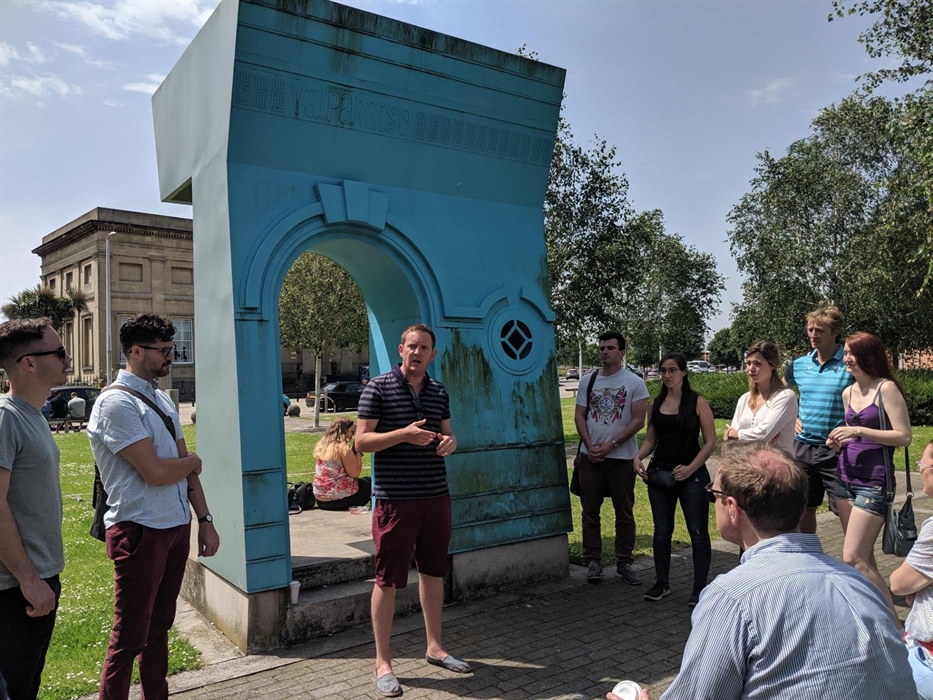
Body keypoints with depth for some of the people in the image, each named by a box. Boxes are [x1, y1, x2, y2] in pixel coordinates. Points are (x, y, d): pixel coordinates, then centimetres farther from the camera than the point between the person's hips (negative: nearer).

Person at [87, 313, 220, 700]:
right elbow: (156, 472, -21)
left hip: (177, 525, 8)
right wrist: (192, 461, -2)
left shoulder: (162, 399, 11)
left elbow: (188, 468, 13)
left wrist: (205, 519, 9)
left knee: (159, 625, 19)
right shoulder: (116, 403, -15)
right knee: (130, 637, 4)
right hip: (140, 531, -8)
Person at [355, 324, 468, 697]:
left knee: (433, 572, 16)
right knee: (388, 580, 2)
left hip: (436, 497, 6)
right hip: (394, 499, -5)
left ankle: (435, 647, 33)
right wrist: (404, 434, -23)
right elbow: (362, 441, -9)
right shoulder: (378, 388, -7)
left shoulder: (439, 392, 10)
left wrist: (450, 441, -6)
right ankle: (382, 663, 17)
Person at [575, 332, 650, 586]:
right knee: (590, 511, 5)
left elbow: (638, 420, -7)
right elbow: (579, 416, 6)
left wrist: (611, 445, -14)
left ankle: (624, 563, 18)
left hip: (621, 457, -2)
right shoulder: (588, 381, 8)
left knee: (624, 513, 6)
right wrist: (590, 446, -8)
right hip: (590, 457, 3)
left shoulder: (634, 382, -1)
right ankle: (593, 561, 15)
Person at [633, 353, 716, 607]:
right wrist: (638, 457, -5)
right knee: (661, 530, 11)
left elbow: (710, 441, -6)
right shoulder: (657, 403, 9)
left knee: (698, 531, 0)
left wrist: (690, 468, -16)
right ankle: (662, 583, 23)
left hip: (691, 474, -4)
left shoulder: (697, 402, -4)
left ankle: (699, 587, 11)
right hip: (659, 472, 5)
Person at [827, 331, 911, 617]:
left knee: (853, 558, -10)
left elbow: (904, 437, -14)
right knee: (864, 557, 12)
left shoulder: (886, 388, -10)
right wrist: (839, 440, 3)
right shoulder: (848, 393, 11)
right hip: (845, 478, 7)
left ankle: (892, 618, 3)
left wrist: (859, 431, -21)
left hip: (873, 483, -7)